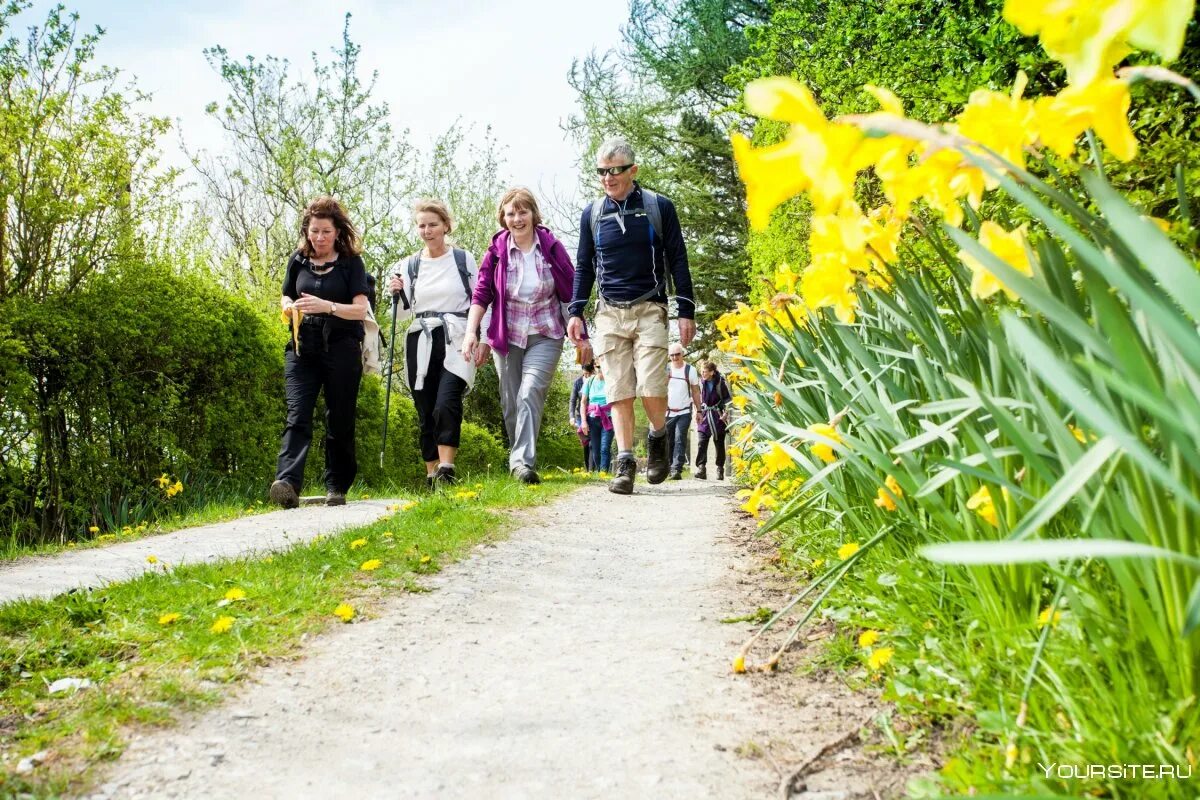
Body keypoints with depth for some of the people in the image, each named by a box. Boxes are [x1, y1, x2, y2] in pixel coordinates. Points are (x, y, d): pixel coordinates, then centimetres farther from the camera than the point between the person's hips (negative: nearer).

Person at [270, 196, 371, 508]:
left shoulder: (351, 263, 0)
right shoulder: (298, 261, 11)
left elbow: (360, 309, -8)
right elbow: (286, 298, 22)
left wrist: (327, 306, -25)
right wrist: (289, 307, -3)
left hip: (341, 350, -2)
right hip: (302, 348, 3)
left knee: (339, 421, 3)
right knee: (297, 416, -12)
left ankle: (337, 487, 14)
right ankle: (288, 483, -25)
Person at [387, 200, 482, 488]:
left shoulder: (464, 259, 5)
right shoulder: (409, 266, 11)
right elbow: (403, 311, 17)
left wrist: (484, 341, 0)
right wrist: (396, 294, -3)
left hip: (455, 343, -3)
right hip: (421, 345, 3)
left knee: (447, 404, -22)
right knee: (425, 412, 3)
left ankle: (446, 469, -21)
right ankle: (432, 475, 10)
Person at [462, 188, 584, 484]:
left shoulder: (551, 247, -4)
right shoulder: (497, 250, -1)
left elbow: (571, 292, 0)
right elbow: (481, 294, 0)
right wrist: (471, 331, -11)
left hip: (545, 335, -2)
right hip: (507, 337, 2)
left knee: (530, 393, -21)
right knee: (510, 403, 7)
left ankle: (524, 461, -25)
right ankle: (517, 458, 24)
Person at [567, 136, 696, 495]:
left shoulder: (659, 207, 2)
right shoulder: (592, 214, 10)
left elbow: (677, 261, 3)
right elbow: (584, 267, 17)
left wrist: (686, 312, -2)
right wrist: (576, 312, 8)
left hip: (649, 310, -2)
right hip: (609, 313, 3)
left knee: (651, 388, -12)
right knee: (618, 392, -2)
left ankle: (658, 436, 17)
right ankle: (625, 464, 3)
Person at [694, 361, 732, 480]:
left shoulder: (720, 382, -7)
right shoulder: (701, 382, 2)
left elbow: (728, 398, -1)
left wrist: (726, 413, -10)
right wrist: (698, 413, 8)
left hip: (718, 415, -2)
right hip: (704, 415, 2)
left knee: (719, 443, 5)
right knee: (702, 442, -11)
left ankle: (720, 469, 15)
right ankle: (701, 468, -16)